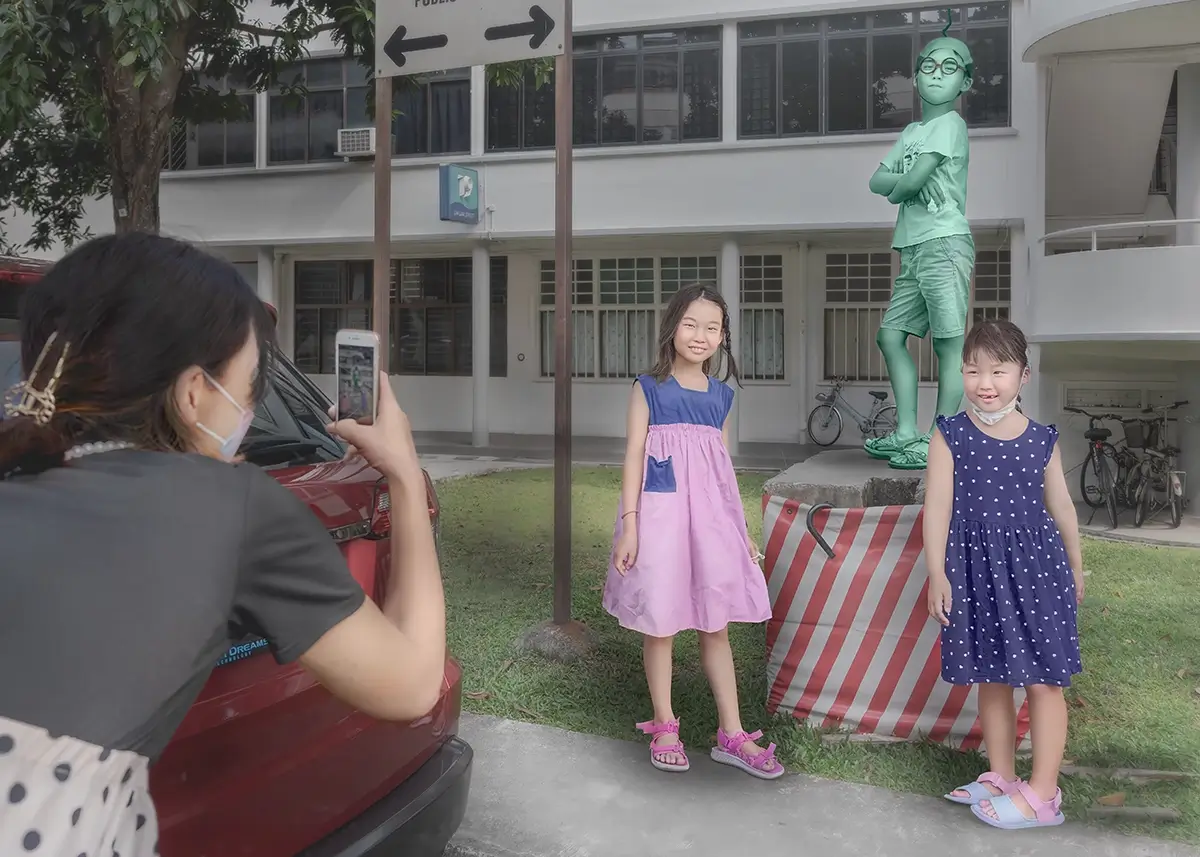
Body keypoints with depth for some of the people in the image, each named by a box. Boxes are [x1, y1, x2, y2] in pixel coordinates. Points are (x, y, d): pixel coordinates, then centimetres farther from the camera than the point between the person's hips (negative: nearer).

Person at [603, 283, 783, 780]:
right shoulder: (649, 388, -2)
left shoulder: (721, 395, 10)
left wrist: (741, 528, 15)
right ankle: (664, 727, 21)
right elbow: (634, 456, -5)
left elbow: (723, 465, 15)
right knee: (659, 625, 5)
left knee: (716, 625, 9)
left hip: (711, 513, 4)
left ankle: (732, 735, 17)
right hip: (661, 512, -4)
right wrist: (629, 524, -12)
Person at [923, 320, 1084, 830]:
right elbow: (938, 506, -6)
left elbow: (1061, 507, 11)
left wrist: (1075, 570, 19)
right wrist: (937, 573, -10)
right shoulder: (951, 435, -4)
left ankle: (1043, 794, 12)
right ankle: (1001, 778, 28)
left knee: (1042, 680, 1)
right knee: (991, 679, 13)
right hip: (976, 567, 0)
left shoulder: (1041, 439, 1)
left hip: (1035, 562, 0)